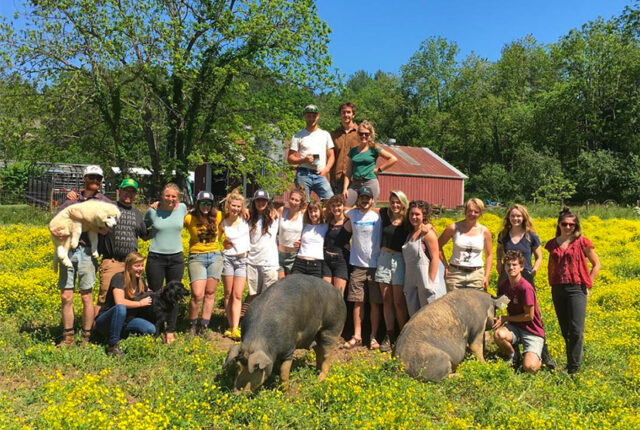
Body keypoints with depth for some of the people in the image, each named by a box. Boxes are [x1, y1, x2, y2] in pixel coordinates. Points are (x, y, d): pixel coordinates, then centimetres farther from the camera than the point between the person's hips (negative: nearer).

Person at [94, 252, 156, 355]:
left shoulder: (140, 281, 5)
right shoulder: (119, 278, -16)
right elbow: (119, 302, -30)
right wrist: (140, 303, -18)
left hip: (126, 321, 6)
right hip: (105, 322, -5)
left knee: (151, 329, -20)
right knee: (120, 308, -39)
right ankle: (113, 346, -26)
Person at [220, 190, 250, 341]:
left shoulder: (245, 219, 2)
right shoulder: (223, 223, 1)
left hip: (243, 259, 0)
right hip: (229, 258, 0)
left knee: (237, 295, -4)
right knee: (228, 294, 5)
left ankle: (235, 329, -9)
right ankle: (231, 326, 15)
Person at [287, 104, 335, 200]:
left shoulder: (325, 135, 18)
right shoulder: (298, 136, 10)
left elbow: (331, 156, 15)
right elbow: (290, 158, 5)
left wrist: (326, 169, -3)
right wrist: (304, 160, -12)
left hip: (320, 175, 2)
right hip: (304, 174, -2)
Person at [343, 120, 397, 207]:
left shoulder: (373, 148, 1)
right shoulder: (353, 151, 13)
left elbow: (393, 159, -5)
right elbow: (348, 173, 12)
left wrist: (378, 169, -3)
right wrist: (345, 188, 2)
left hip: (370, 184, -4)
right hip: (355, 184, 4)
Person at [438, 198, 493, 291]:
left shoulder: (484, 231, 2)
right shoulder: (454, 228, -3)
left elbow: (489, 255, 11)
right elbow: (438, 246, 7)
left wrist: (486, 276, 4)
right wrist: (446, 265, 0)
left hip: (476, 274, 1)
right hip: (455, 273, -1)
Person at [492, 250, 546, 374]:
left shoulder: (526, 288, -22)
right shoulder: (503, 284, -2)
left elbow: (529, 316, -16)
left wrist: (505, 318, -11)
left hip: (532, 331, -5)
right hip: (514, 327, 5)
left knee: (530, 367, -24)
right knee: (498, 334, -30)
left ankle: (537, 357, 14)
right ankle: (512, 355, 3)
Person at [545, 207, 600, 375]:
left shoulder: (581, 242, -2)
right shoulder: (552, 244, 9)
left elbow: (596, 264, 6)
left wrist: (588, 284, 0)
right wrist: (551, 285, 11)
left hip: (577, 289, -4)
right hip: (558, 290, 4)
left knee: (576, 330, -8)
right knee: (565, 331, 10)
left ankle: (574, 368, -1)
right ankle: (570, 362, 21)